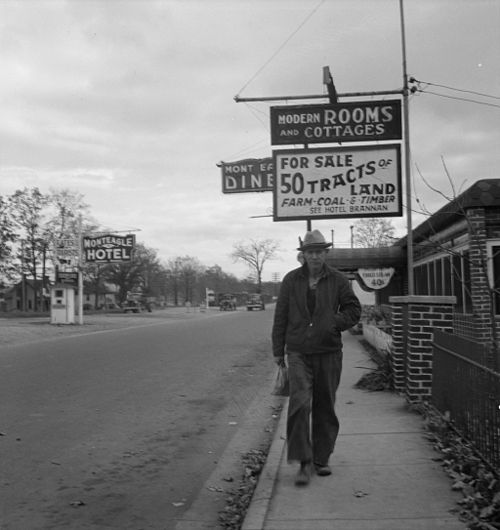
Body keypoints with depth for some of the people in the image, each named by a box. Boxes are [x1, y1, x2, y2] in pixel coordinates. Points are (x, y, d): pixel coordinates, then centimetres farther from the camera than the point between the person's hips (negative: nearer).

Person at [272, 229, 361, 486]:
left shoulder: (338, 280, 3)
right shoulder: (291, 280, 4)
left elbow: (353, 310, 7)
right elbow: (280, 317, 7)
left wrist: (335, 323, -10)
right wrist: (278, 350, 7)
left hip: (329, 352, 1)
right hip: (298, 352, -1)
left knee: (325, 407, 8)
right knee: (299, 403, -14)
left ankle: (322, 459, 23)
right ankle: (304, 462, -7)